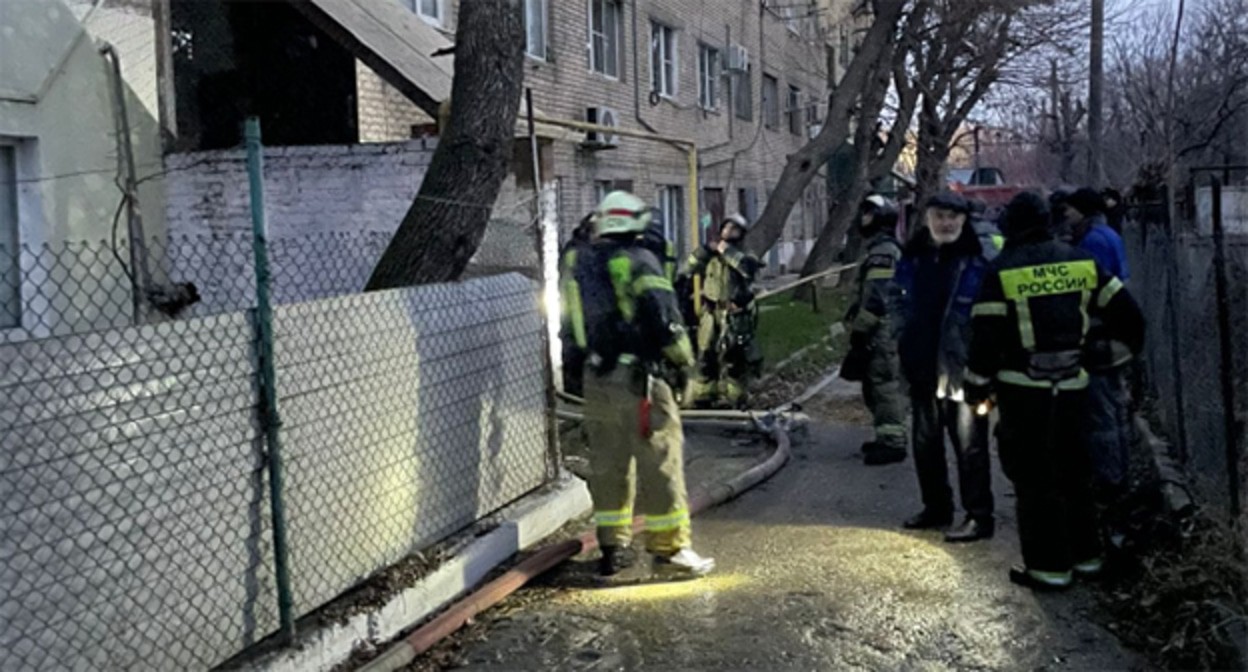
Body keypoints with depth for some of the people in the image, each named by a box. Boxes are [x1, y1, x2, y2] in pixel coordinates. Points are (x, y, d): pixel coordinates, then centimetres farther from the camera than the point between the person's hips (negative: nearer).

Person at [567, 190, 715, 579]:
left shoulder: (584, 265, 11)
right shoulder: (639, 261, -10)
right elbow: (663, 314, -17)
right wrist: (682, 359, -6)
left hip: (597, 378, 7)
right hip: (638, 378, -7)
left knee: (607, 465, 13)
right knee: (660, 463, -1)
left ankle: (612, 547, 20)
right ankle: (670, 549, 3)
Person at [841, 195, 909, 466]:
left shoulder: (882, 253, -15)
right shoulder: (888, 250, 19)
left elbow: (875, 299, -22)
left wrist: (859, 330, -16)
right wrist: (862, 328, 25)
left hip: (883, 332, -11)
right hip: (886, 331, 11)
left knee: (885, 386, -8)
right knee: (878, 386, 16)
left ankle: (892, 442, -6)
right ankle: (888, 437, 23)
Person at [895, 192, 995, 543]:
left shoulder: (977, 260, -11)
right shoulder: (913, 257, 7)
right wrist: (905, 356, 13)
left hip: (964, 369, -7)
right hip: (924, 368, 7)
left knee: (969, 445, 0)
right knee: (925, 441, 16)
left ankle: (979, 517, 9)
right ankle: (936, 506, 31)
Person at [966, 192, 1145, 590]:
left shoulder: (1003, 272, -9)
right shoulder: (1080, 262, 5)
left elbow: (986, 334, -10)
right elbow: (1124, 311, 10)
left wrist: (977, 385, -1)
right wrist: (1127, 348, 26)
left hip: (1023, 390, -5)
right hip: (1071, 386, 5)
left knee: (1034, 479, 3)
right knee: (1073, 472, 18)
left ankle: (1049, 566, 6)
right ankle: (1085, 554, 27)